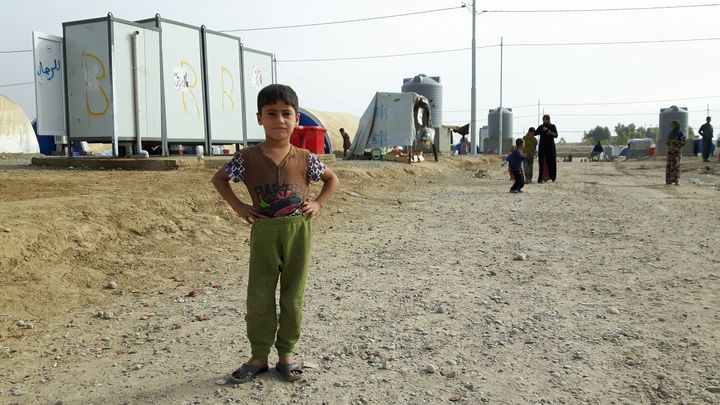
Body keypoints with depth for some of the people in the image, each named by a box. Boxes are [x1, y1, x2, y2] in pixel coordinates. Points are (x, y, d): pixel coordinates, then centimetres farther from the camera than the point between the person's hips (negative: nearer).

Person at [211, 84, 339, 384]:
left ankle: (286, 354, 25)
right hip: (264, 232, 0)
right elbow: (219, 178, 10)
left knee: (293, 296, 9)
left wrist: (318, 203, -1)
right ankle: (259, 357, 21)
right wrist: (238, 206, 0)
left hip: (298, 231, 1)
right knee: (259, 297, 6)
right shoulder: (248, 158, -5)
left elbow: (332, 179, 13)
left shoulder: (304, 158, -3)